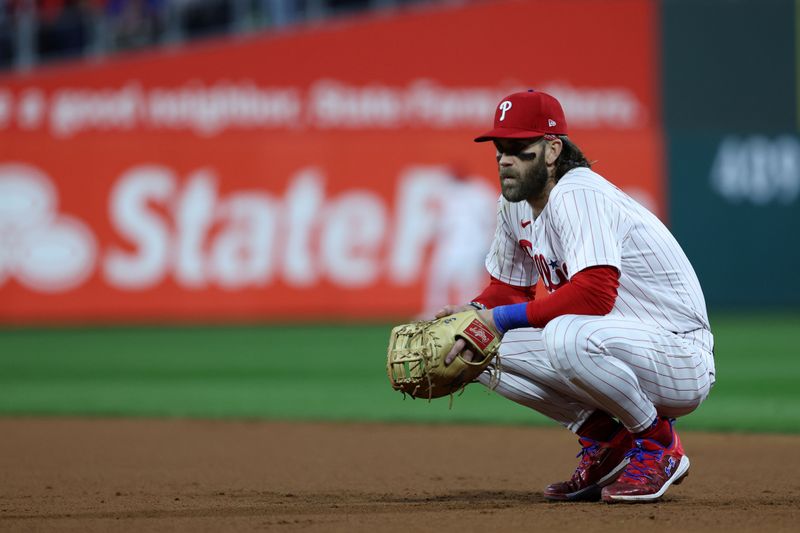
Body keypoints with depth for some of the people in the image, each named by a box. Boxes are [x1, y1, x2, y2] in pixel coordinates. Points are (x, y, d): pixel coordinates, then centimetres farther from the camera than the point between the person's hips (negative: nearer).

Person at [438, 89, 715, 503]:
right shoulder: (514, 204, 8)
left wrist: (500, 317, -25)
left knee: (567, 336, -38)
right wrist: (473, 314, -3)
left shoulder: (578, 195, -20)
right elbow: (508, 288, 20)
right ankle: (604, 439, 8)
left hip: (683, 365, -9)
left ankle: (658, 444, -13)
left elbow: (595, 294, -33)